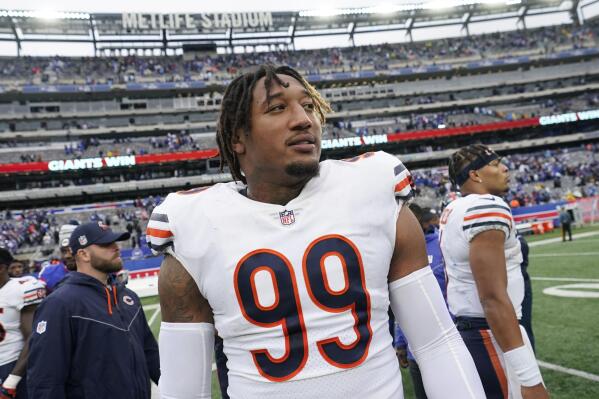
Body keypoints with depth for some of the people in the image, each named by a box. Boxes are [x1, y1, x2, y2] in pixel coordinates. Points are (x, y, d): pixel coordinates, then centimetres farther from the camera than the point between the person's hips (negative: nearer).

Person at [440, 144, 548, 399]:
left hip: (466, 334, 9)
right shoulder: (488, 208, -18)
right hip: (492, 338, -9)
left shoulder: (451, 212, 11)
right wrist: (529, 378, -22)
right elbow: (494, 299, -23)